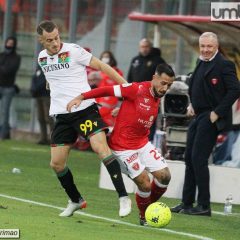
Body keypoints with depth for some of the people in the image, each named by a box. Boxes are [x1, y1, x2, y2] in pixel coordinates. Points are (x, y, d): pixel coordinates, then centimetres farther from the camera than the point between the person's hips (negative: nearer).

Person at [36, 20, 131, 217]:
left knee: (100, 147, -24)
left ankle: (123, 197, -24)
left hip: (85, 109, -6)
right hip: (62, 115, 6)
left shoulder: (73, 51, -7)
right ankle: (76, 201, 24)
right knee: (56, 163, 2)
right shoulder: (42, 58, 10)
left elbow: (101, 66, -3)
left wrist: (126, 85, -6)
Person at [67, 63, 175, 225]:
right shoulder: (137, 89, -19)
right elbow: (107, 90, -17)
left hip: (143, 144, 7)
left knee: (164, 176, -2)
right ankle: (144, 216, 15)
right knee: (145, 185, -11)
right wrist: (81, 97, -20)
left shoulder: (157, 98, 5)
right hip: (123, 148, -7)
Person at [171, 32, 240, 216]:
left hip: (211, 118, -9)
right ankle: (187, 203, 19)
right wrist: (192, 104, 11)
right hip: (199, 116, 9)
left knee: (199, 158, -11)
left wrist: (218, 113, -18)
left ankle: (204, 205, -5)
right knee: (189, 158, 11)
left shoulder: (224, 65, -13)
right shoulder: (202, 63, 14)